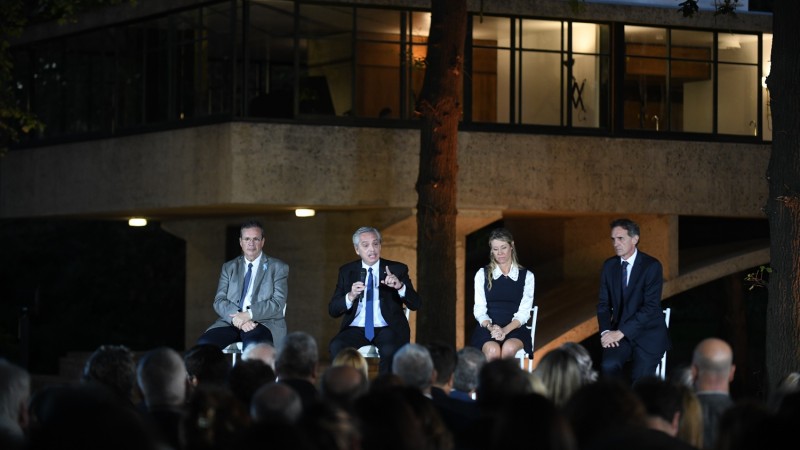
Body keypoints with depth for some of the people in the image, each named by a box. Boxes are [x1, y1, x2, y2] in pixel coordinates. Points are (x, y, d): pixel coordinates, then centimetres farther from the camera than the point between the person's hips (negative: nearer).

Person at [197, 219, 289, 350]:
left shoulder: (278, 268, 10)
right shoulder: (229, 267, 19)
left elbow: (278, 302, -2)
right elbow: (219, 301, 8)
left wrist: (249, 314, -18)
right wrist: (237, 318, -14)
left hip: (264, 323, -3)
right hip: (232, 321, 3)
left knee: (252, 344, -39)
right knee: (203, 343, -27)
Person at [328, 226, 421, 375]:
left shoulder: (397, 269, 7)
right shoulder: (347, 271, 10)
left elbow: (415, 304, -2)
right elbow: (333, 310, 3)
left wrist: (400, 286, -22)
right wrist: (350, 297, -18)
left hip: (387, 329, -1)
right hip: (356, 329, 1)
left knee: (389, 350, -35)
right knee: (336, 347, -30)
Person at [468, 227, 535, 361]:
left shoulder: (526, 276, 12)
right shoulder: (482, 274, 14)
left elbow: (524, 312, 3)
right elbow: (479, 309, 6)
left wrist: (505, 330, -16)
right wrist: (491, 327, -16)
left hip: (515, 328, 0)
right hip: (487, 328, 0)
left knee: (509, 349, -36)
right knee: (493, 350, -35)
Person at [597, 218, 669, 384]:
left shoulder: (652, 266, -11)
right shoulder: (609, 266, 6)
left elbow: (650, 307, -18)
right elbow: (604, 303, 9)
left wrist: (620, 332, -22)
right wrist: (605, 331, -11)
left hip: (649, 334, -3)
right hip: (620, 332, 3)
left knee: (640, 379, -22)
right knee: (608, 366, -26)